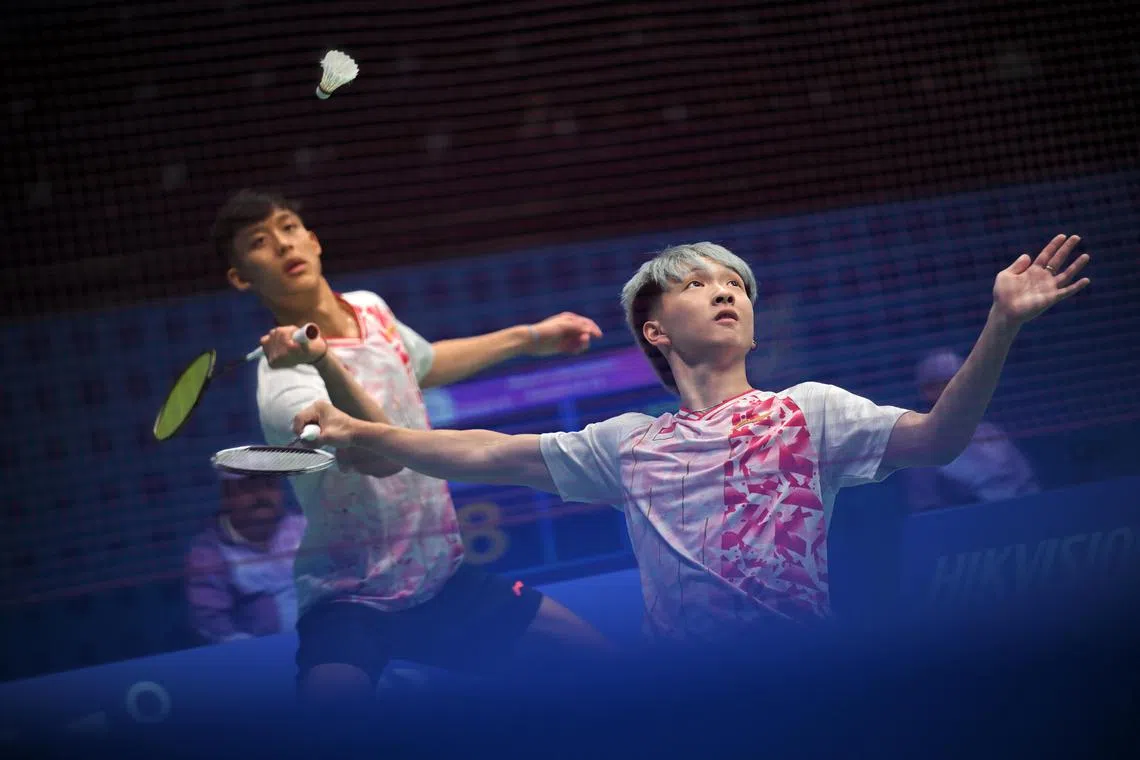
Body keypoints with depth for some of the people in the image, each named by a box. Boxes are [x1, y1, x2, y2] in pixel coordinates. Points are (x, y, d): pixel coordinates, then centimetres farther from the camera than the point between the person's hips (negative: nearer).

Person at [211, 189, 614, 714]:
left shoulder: (371, 310, 2)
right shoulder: (286, 381, -22)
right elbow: (381, 455, -39)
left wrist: (528, 337, 33)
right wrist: (323, 362, -53)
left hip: (446, 578, 7)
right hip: (350, 604, -7)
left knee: (605, 664, 4)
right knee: (334, 709, -34)